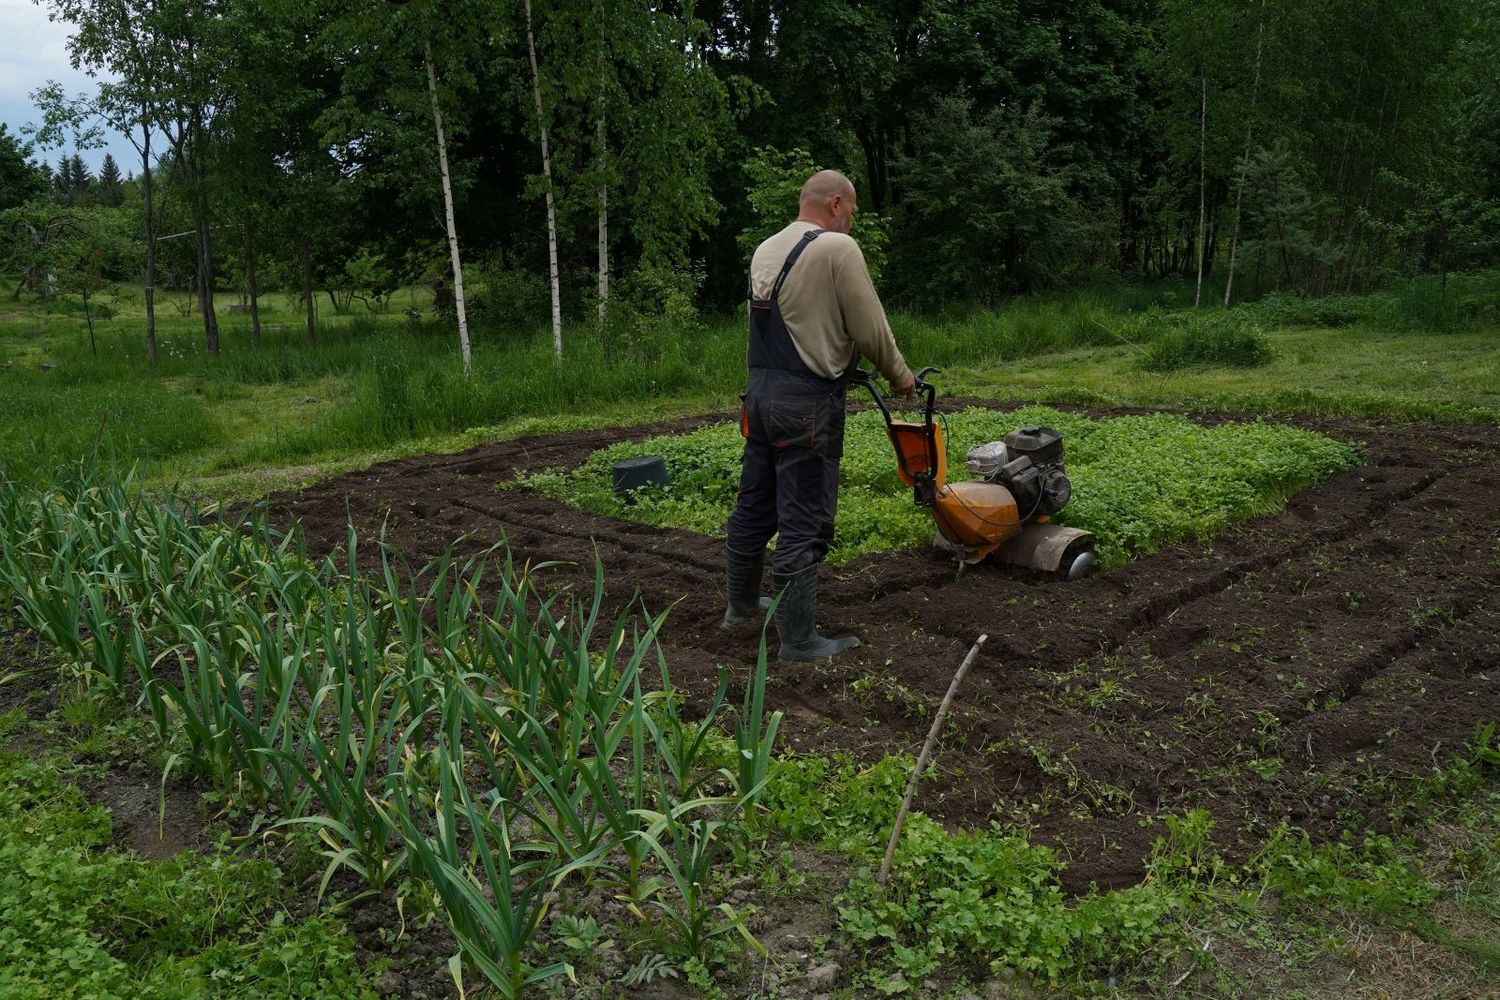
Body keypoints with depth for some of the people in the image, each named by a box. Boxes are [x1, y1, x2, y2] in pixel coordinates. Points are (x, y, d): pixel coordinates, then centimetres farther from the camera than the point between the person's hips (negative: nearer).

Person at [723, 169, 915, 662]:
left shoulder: (765, 250, 13)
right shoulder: (837, 248, -11)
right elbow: (870, 327, -10)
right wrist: (900, 376, 7)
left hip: (760, 392, 8)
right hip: (807, 404, -8)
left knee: (755, 506, 19)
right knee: (803, 524, -2)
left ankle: (742, 604, 34)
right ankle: (798, 640, 4)